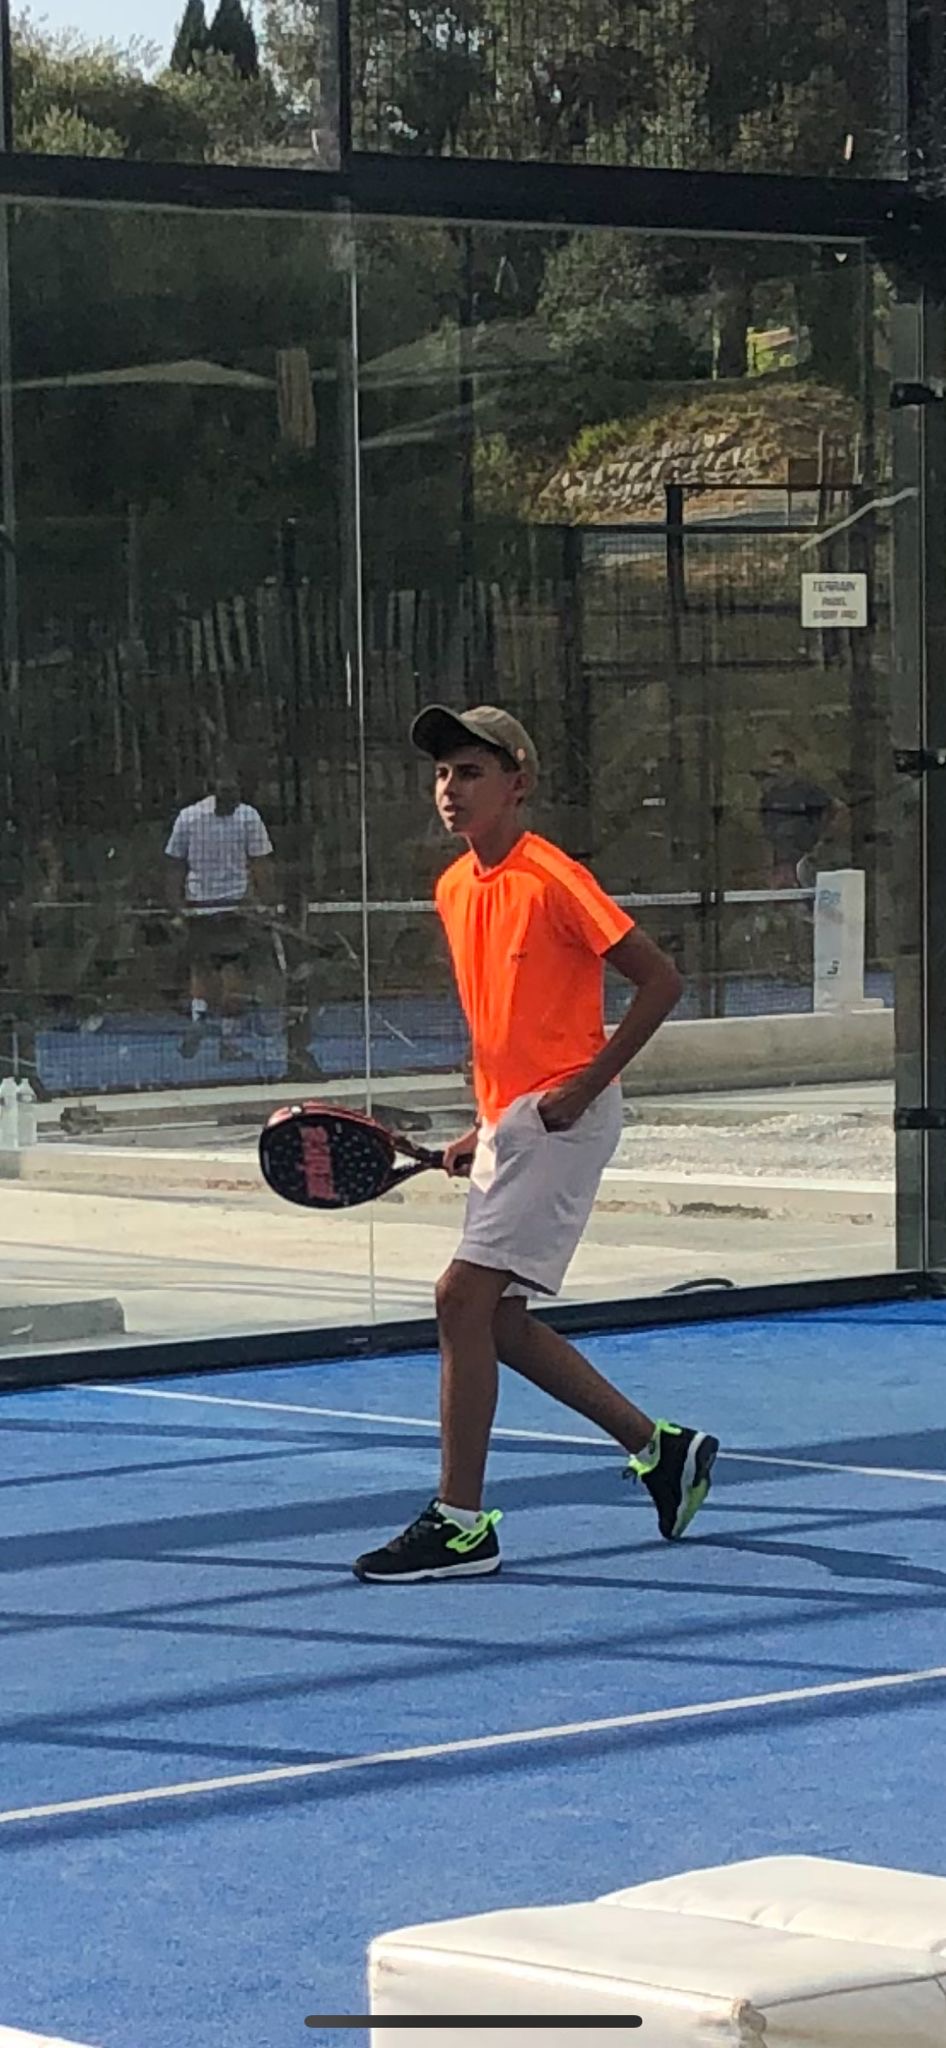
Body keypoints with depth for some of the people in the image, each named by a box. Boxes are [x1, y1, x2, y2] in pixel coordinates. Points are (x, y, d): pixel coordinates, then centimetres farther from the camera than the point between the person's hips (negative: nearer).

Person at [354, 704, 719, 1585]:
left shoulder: (553, 880, -14)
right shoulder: (453, 890, 10)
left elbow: (659, 980, -12)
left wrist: (582, 1087, -17)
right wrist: (483, 1126, 12)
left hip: (562, 1120, -9)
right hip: (508, 1122, 9)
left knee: (464, 1298, -14)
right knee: (500, 1321, 10)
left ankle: (460, 1522, -9)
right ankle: (662, 1448, 24)